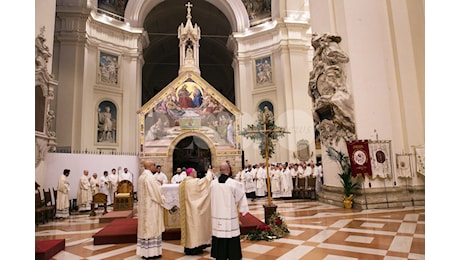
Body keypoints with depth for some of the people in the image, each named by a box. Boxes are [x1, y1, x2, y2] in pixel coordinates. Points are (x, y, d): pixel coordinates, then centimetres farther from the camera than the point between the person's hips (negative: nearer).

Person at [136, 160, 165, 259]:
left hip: (143, 206, 9)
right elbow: (157, 192, -17)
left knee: (145, 228, 13)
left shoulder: (141, 176, 10)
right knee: (152, 228, -1)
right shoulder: (150, 177, -19)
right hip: (151, 206, -9)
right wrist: (164, 202, -6)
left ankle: (144, 251, 20)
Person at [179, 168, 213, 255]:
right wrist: (209, 173, 10)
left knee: (188, 225, 12)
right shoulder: (195, 182, -16)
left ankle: (188, 247, 18)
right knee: (195, 226, 0)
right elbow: (207, 179, -9)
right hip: (194, 209, -8)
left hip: (186, 209, 8)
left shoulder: (182, 183, 8)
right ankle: (194, 247, 5)